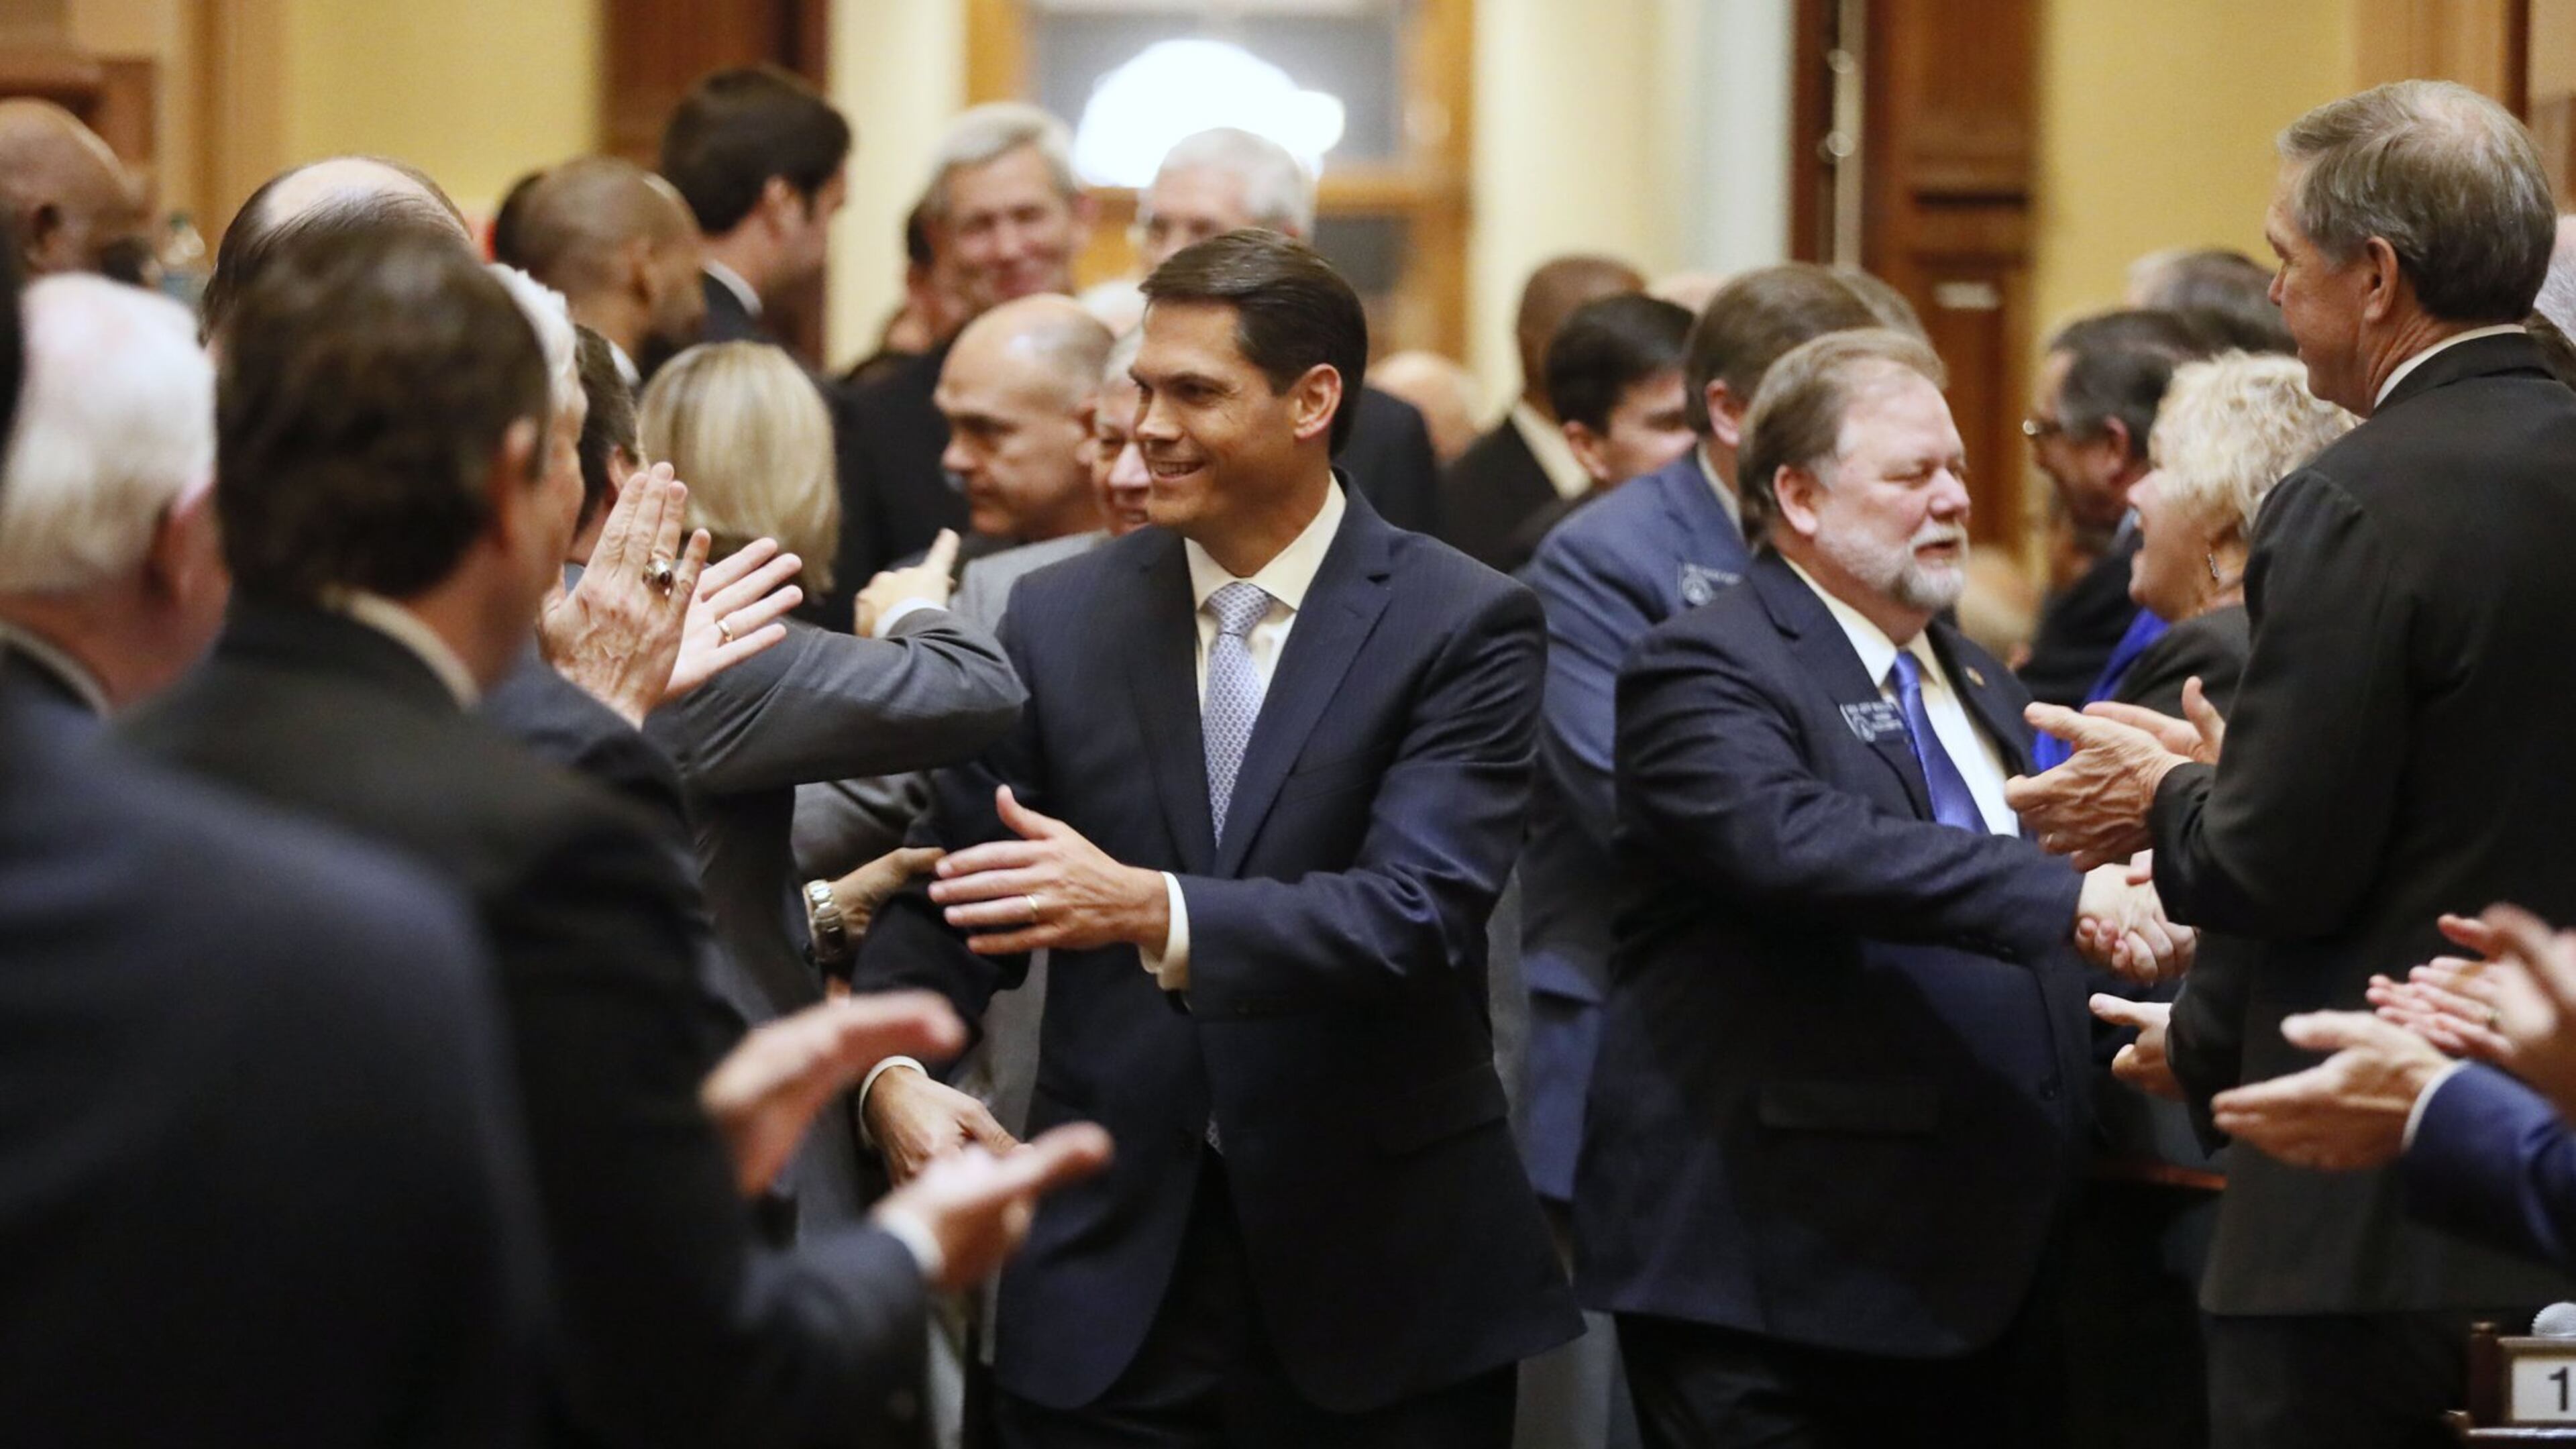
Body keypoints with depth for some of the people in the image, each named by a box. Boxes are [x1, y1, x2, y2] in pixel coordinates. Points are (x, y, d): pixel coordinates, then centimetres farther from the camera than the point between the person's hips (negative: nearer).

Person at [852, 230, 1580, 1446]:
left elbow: (1415, 916, -18)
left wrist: (1151, 911, -33)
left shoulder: (1462, 628, -6)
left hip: (1381, 1277, -2)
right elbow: (951, 887, 7)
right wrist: (893, 1071, -14)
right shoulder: (1061, 616, 6)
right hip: (1112, 1281, 2)